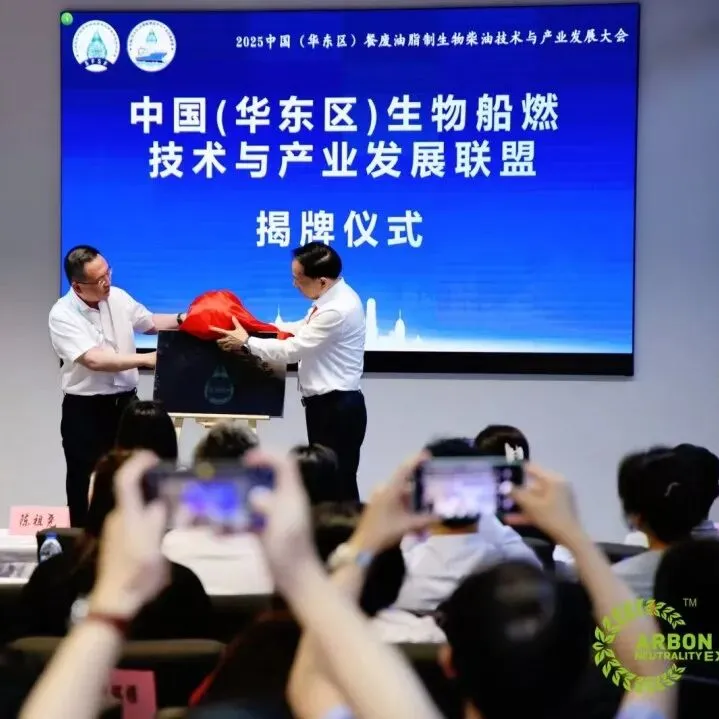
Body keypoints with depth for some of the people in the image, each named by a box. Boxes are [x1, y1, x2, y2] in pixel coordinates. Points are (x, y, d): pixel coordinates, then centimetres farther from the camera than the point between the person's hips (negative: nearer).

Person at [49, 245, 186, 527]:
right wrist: (147, 359, -30)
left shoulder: (118, 297, 2)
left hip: (126, 403, 5)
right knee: (87, 485, 2)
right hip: (85, 411, -5)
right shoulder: (63, 315, -17)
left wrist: (182, 320, 1)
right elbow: (94, 360, -28)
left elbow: (150, 323, 20)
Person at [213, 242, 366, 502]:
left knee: (338, 486, -6)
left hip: (337, 408, -10)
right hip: (328, 404, 10)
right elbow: (302, 329, 20)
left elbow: (291, 350, -20)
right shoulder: (333, 298, 7)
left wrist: (246, 342, -8)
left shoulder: (338, 310, -24)